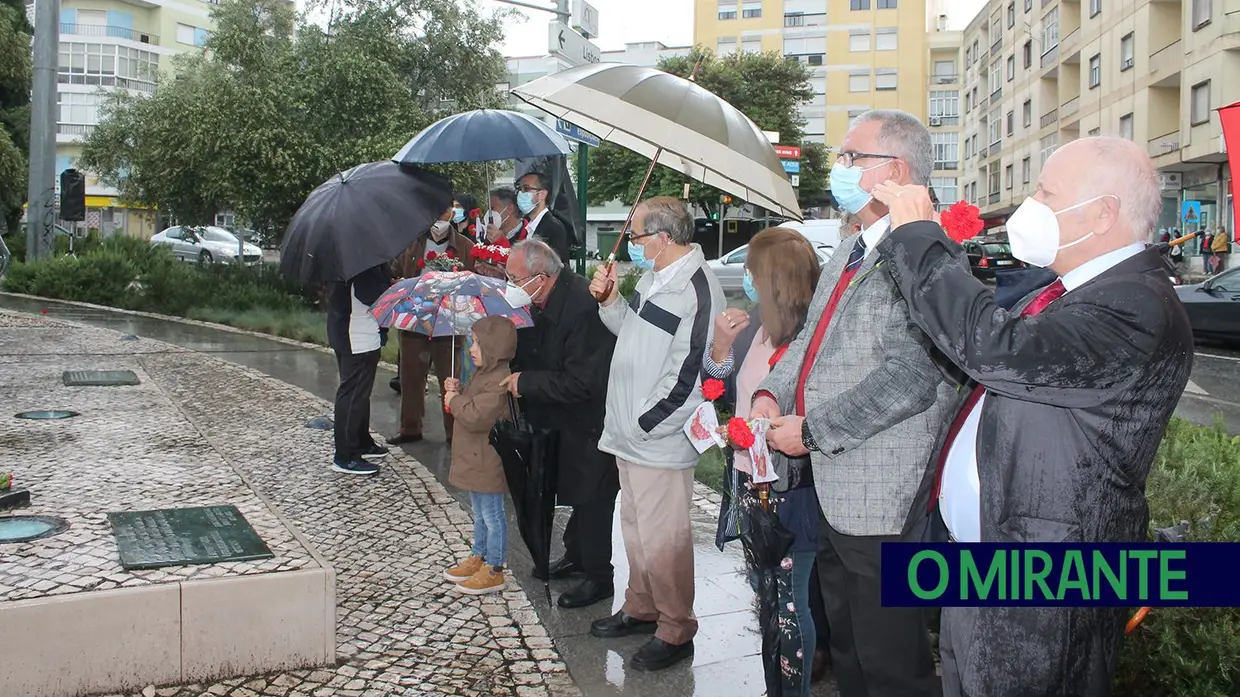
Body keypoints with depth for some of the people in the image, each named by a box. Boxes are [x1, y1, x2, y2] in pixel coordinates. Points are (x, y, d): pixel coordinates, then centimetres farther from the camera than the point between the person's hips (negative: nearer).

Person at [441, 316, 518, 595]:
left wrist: (455, 400, -14)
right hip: (474, 460, 10)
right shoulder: (483, 374, 10)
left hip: (488, 464, -10)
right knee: (480, 514, 22)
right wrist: (456, 392, 2)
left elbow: (477, 416, -30)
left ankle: (494, 571, 10)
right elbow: (469, 405, 21)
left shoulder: (499, 381, -24)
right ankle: (478, 558, 36)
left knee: (492, 515, 1)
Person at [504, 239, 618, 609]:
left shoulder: (583, 307, -31)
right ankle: (575, 556, 41)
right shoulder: (542, 302, -4)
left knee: (591, 496, 3)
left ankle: (599, 578, 19)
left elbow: (581, 383, -31)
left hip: (591, 420, -8)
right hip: (564, 419, 9)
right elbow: (526, 352, 11)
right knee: (575, 491, 22)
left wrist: (524, 382, -23)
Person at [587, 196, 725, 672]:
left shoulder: (696, 289, -21)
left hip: (660, 441, -10)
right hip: (631, 434, 10)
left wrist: (644, 424, -17)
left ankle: (676, 631, 18)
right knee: (635, 526, 21)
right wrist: (610, 301, 4)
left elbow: (687, 375, -23)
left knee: (662, 541, 1)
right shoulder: (654, 277, 10)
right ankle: (641, 609, 38)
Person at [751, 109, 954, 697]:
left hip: (882, 500, -10)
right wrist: (772, 393, 1)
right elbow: (813, 335, 19)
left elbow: (908, 376, -27)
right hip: (832, 490, 10)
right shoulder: (852, 250, 14)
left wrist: (811, 431, -20)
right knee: (845, 648, 25)